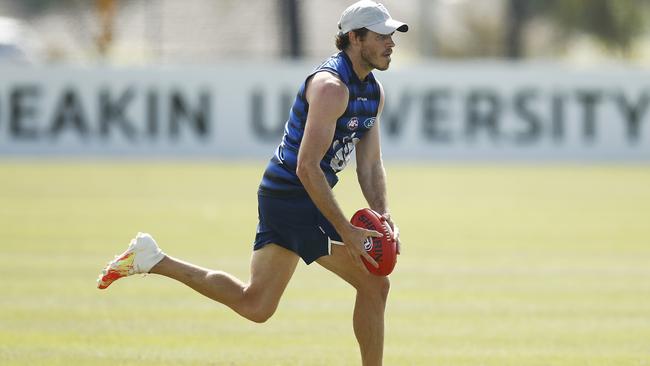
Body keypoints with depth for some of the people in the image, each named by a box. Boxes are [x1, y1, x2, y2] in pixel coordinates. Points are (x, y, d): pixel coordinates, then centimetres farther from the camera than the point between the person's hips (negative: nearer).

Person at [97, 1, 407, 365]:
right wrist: (347, 232, -26)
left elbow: (371, 164, 14)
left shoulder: (374, 91, 12)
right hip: (296, 201, -10)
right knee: (374, 284, -6)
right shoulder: (331, 86, -19)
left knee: (254, 305, 14)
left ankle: (152, 259, 14)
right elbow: (307, 168, -25)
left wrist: (384, 216, -4)